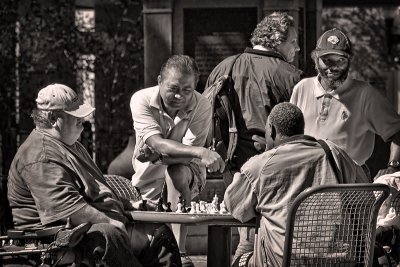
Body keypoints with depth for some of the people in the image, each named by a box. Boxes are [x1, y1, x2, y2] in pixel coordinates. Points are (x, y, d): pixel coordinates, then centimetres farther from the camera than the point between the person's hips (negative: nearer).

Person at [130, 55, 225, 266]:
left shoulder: (202, 106, -18)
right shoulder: (142, 100, -19)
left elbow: (187, 156, -22)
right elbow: (157, 143, -33)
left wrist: (159, 155, -41)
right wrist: (200, 152, -46)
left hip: (188, 172, -2)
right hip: (148, 176, 2)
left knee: (179, 172, -34)